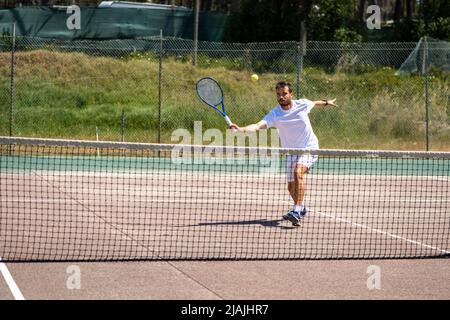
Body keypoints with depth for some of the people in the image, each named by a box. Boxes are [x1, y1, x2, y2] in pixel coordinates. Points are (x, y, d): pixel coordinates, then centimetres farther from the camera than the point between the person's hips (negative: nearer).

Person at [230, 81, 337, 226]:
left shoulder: (303, 104, -10)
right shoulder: (274, 114, -14)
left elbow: (315, 103, 15)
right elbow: (258, 126, -29)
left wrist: (326, 102, 34)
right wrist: (240, 129, -46)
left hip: (309, 148, -3)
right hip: (291, 152, 3)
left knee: (298, 172, -30)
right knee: (291, 188, 9)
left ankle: (297, 212, -37)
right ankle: (301, 208, 41)